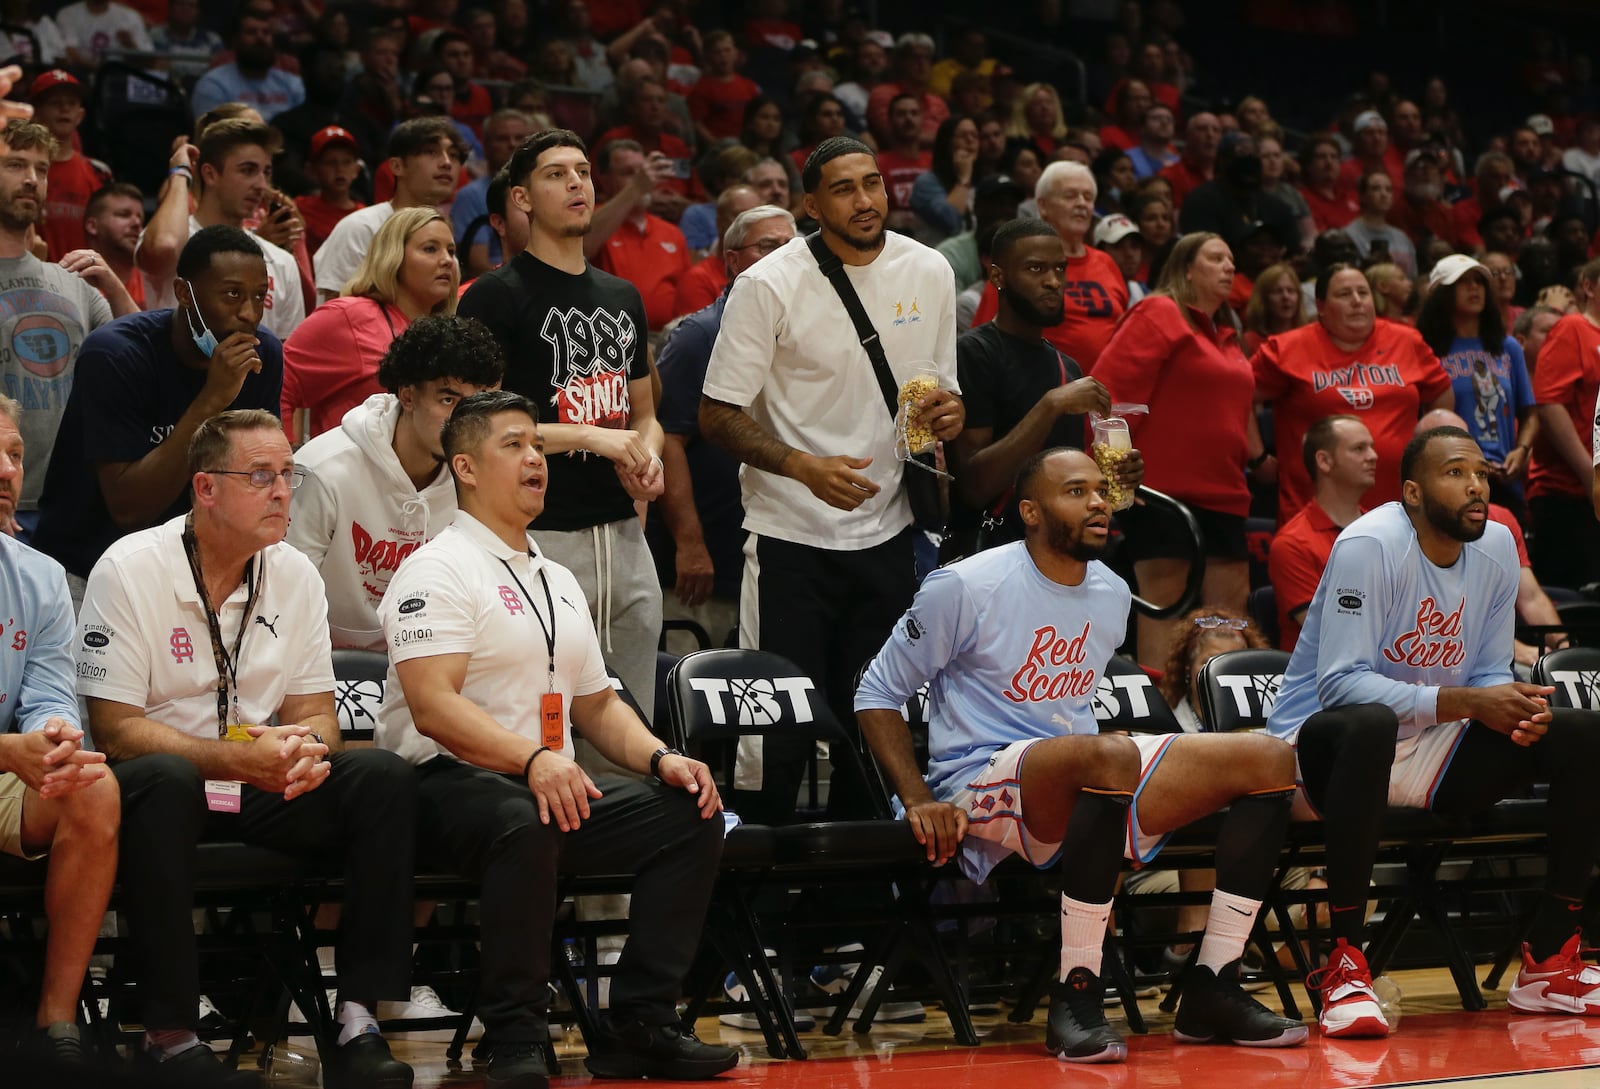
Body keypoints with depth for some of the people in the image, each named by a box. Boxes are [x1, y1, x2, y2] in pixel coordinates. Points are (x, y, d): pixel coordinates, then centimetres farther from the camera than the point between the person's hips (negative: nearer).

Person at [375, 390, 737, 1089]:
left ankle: (636, 1025, -11)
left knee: (691, 815, -10)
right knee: (524, 823, -40)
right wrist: (533, 759, -33)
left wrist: (660, 759, 5)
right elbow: (433, 707, -19)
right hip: (447, 782, -8)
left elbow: (598, 704, 26)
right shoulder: (439, 571, -6)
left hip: (556, 787, 8)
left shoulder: (558, 581, 22)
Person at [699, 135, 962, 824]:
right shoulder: (769, 285, -10)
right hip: (791, 534, -4)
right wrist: (806, 467, -23)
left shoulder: (929, 273, 4)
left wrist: (947, 412, -7)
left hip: (887, 531, 4)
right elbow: (718, 415, -9)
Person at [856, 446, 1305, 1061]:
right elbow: (877, 693, -3)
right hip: (983, 781, -8)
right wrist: (918, 800, -15)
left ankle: (1211, 990, -11)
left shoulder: (1112, 595, 12)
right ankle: (1075, 1001, -35)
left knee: (1269, 760, -6)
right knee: (1108, 756, -41)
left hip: (1082, 790, 8)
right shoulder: (965, 588, -8)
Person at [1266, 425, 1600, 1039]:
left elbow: (1489, 674, 9)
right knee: (1370, 723, -43)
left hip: (1430, 753, 7)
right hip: (1322, 740, -7)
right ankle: (1345, 966, -36)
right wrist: (1464, 702, -32)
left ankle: (1548, 964, -4)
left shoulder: (1496, 547, 2)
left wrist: (1517, 709, -16)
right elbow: (1340, 682, -26)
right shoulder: (1371, 546, -20)